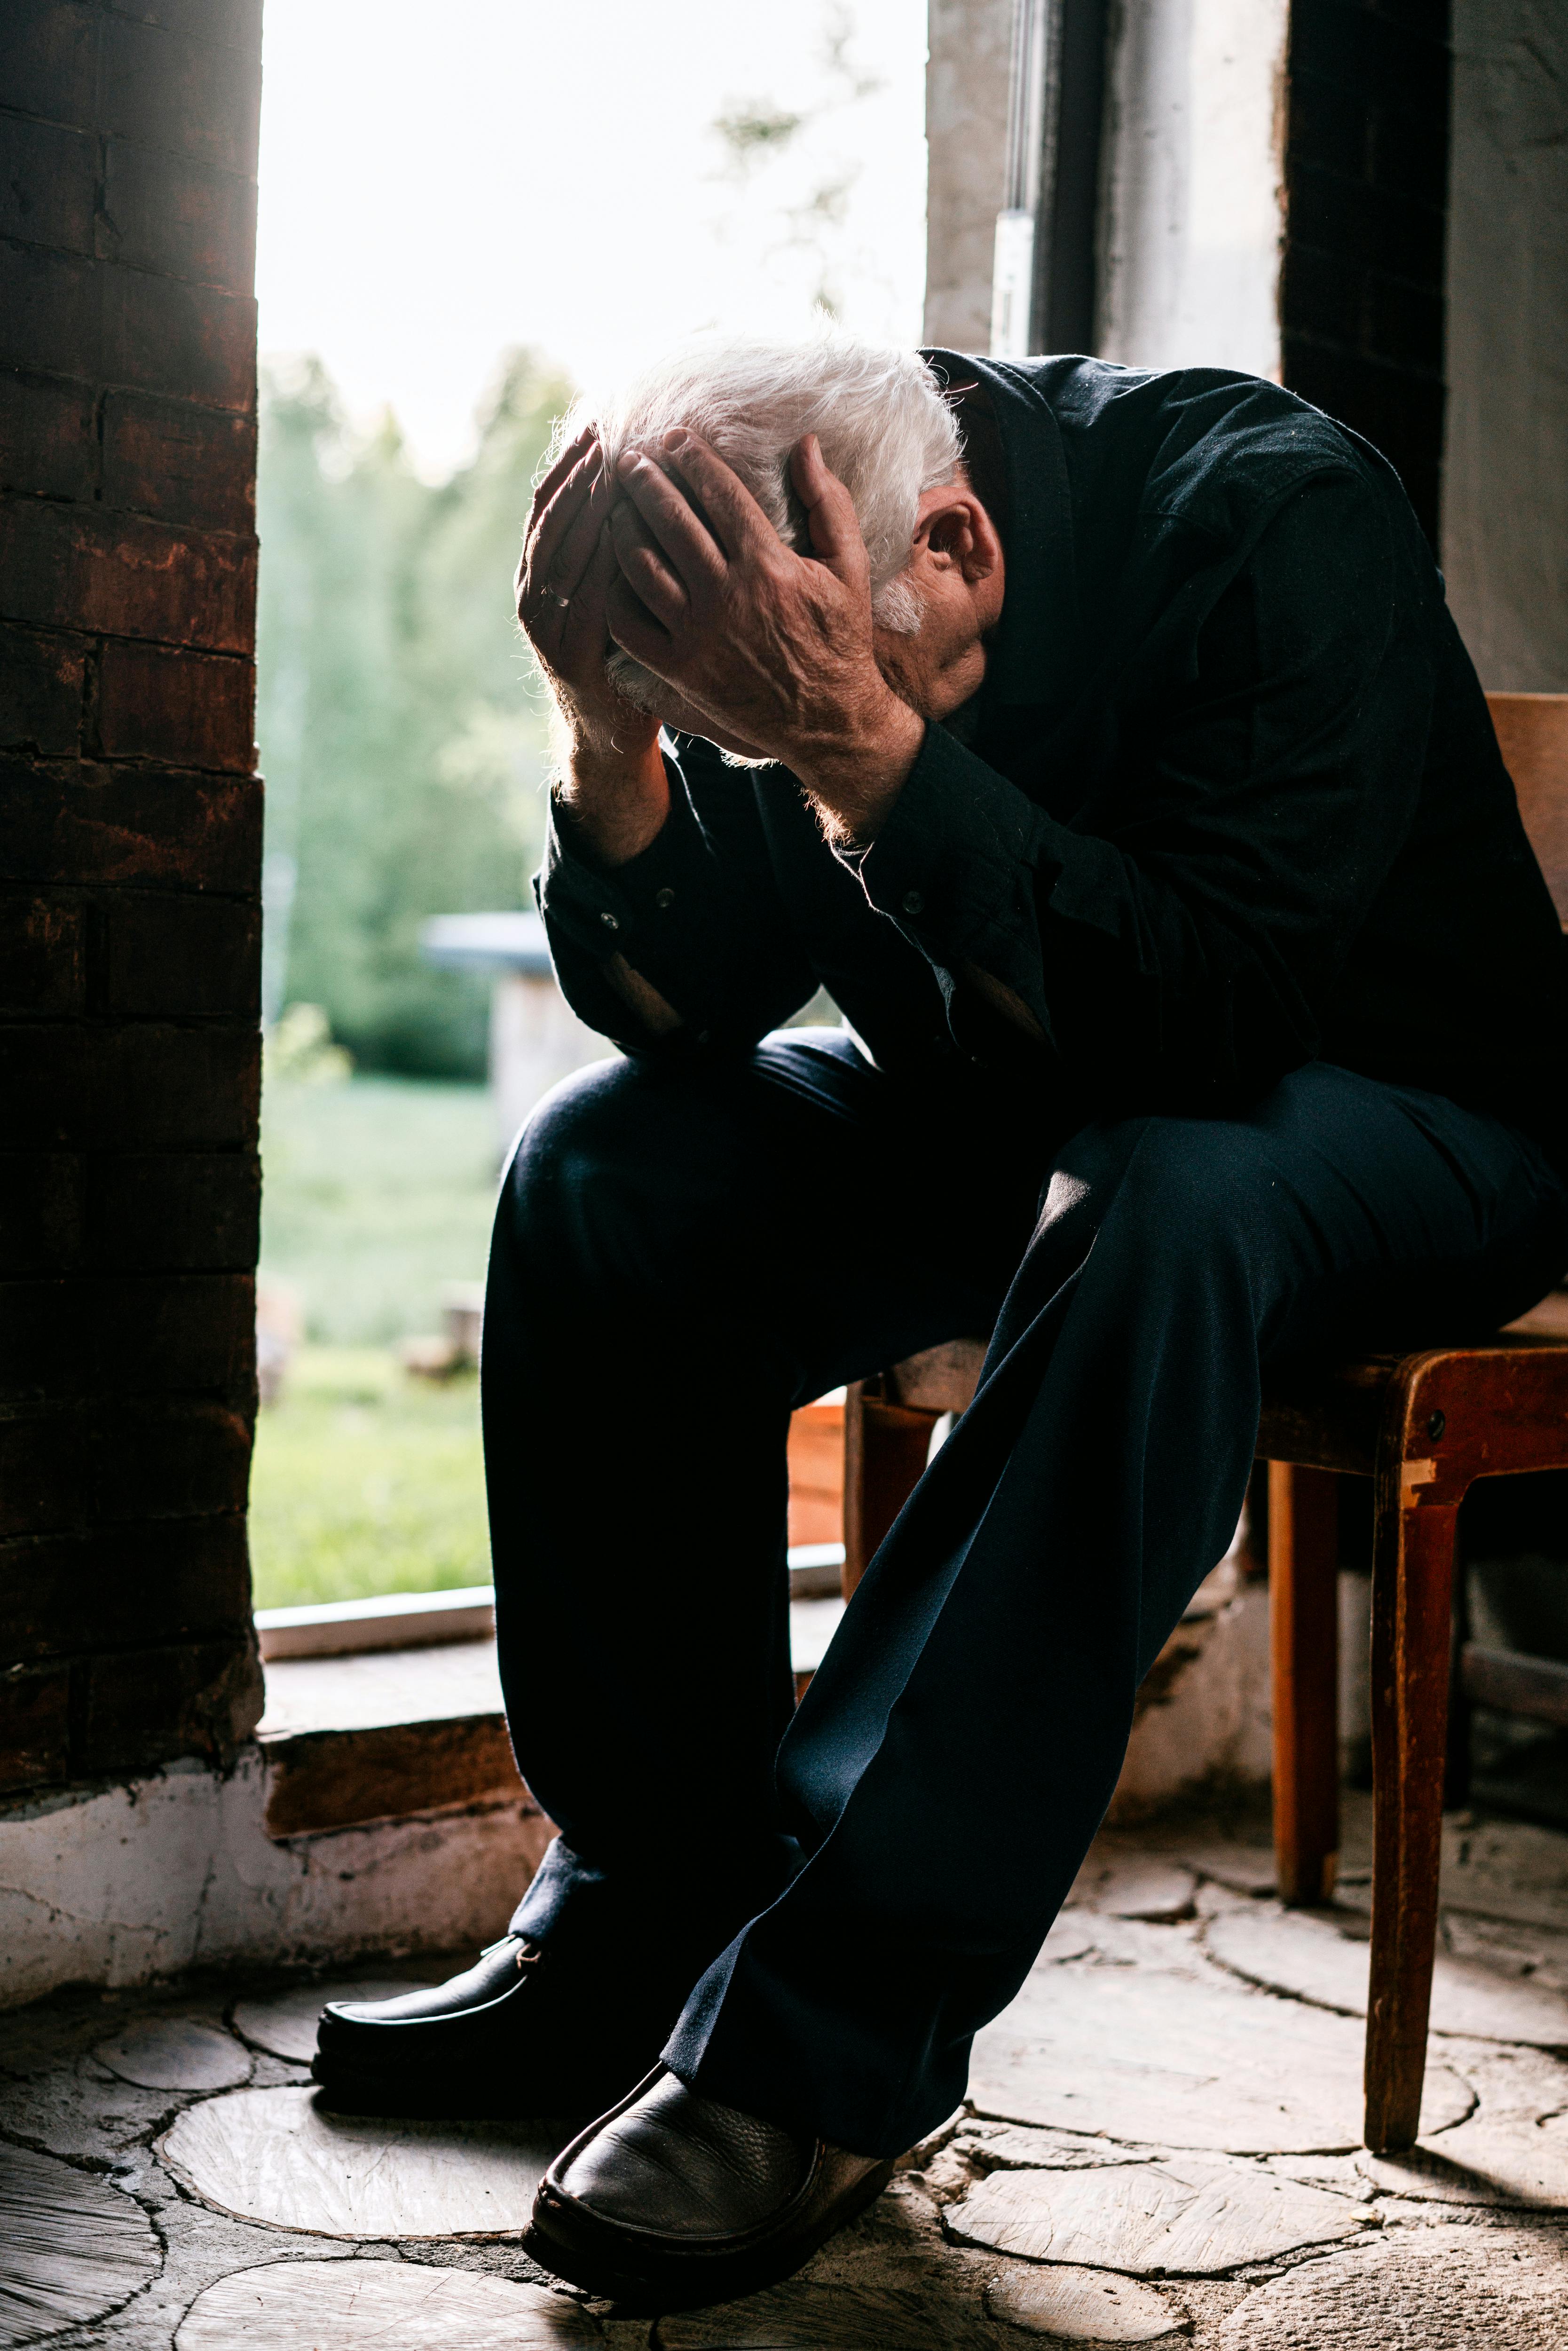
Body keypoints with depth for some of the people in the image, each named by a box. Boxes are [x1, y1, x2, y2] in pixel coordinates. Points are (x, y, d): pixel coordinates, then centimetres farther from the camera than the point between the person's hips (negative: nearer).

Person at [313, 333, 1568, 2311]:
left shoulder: (1276, 519, -27)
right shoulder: (780, 624, -10)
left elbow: (1216, 1013, -37)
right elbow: (689, 1012, -10)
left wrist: (872, 753, -43)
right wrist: (611, 736, -27)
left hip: (1391, 1110, -5)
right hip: (1016, 1110, 6)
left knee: (1154, 1213, -38)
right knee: (606, 1170, -14)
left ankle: (834, 2036, -31)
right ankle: (651, 1912, -7)